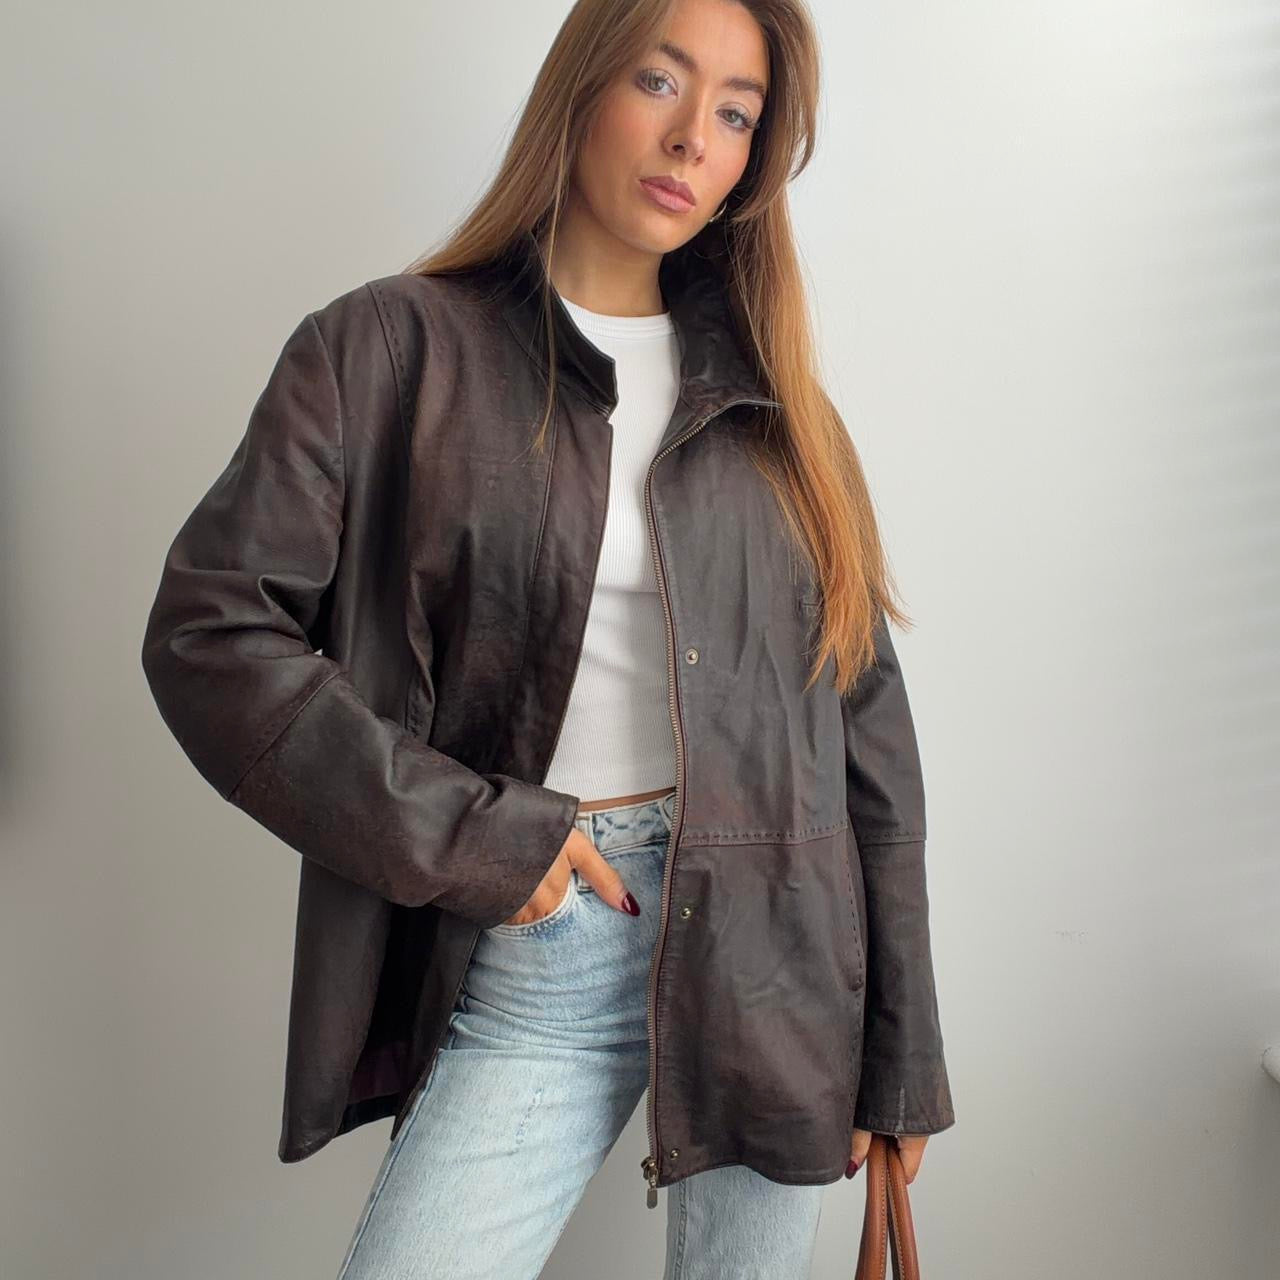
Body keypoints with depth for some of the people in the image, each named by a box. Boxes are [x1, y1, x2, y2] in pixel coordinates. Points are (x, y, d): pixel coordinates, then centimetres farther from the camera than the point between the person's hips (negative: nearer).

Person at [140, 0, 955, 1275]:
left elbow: (865, 720, 6)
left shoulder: (771, 401, 7)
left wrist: (899, 1054, 5)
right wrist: (459, 835, -13)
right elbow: (209, 627, -6)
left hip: (776, 940, 3)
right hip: (535, 955, -2)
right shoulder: (390, 350, -1)